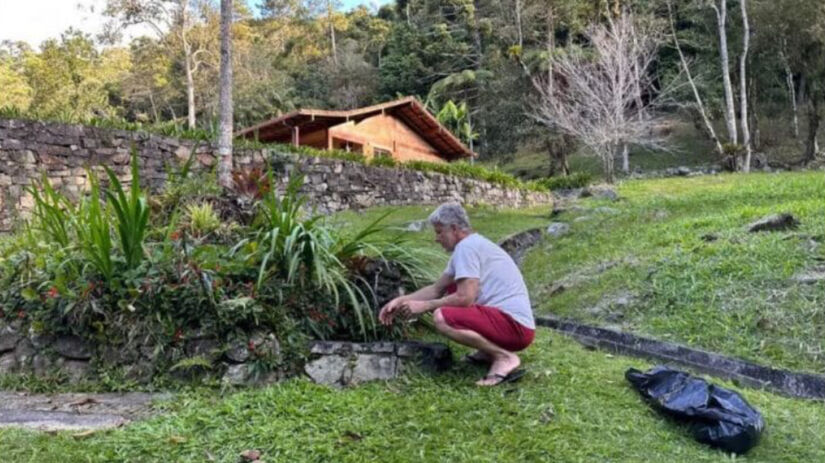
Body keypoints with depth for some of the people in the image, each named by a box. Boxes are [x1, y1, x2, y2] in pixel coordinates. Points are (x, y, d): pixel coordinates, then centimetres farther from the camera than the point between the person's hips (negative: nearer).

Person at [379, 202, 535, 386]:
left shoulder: (467, 246, -12)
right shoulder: (475, 244, 18)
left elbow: (465, 298, -19)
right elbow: (437, 289, 20)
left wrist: (424, 306, -7)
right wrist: (401, 301, 13)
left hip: (515, 325, -10)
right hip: (506, 316, 10)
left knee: (442, 317, -24)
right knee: (450, 292, 21)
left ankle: (505, 357, -11)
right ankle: (491, 350, 14)